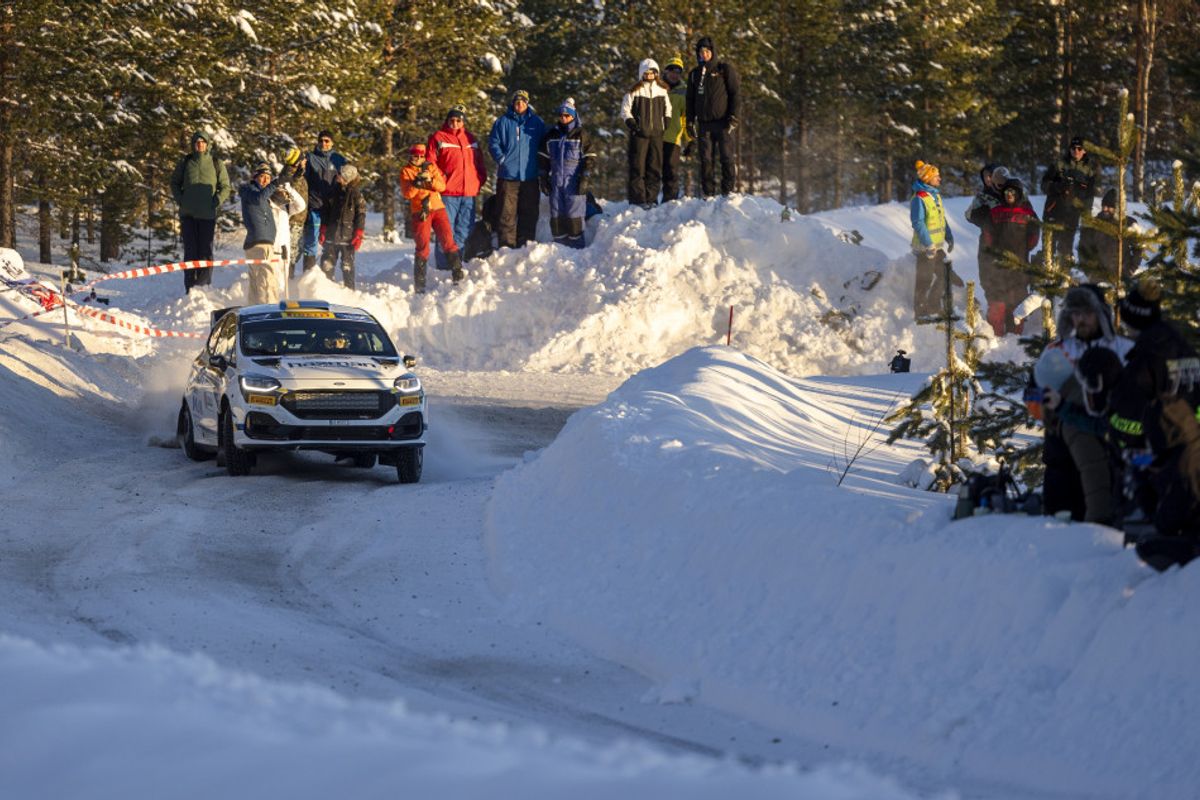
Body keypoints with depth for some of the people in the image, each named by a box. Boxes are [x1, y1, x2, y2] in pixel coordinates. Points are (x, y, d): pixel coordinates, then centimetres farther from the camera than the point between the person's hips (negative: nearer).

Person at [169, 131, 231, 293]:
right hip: (188, 214, 1)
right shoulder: (185, 162, 8)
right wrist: (180, 200, 3)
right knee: (190, 251, 0)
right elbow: (174, 182, 18)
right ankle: (190, 288, 2)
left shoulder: (216, 164, 5)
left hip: (207, 214, -1)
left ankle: (204, 285, 1)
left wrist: (215, 203, -5)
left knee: (205, 251, -2)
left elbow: (225, 187, 8)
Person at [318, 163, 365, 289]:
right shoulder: (334, 192, 7)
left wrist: (358, 235, -9)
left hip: (348, 236, -4)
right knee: (327, 264, 3)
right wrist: (323, 231, 7)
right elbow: (326, 213, 13)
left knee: (347, 265, 2)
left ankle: (349, 289, 9)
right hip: (331, 236, 4)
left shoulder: (356, 194, -5)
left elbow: (361, 215, -4)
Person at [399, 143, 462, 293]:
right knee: (422, 247, -4)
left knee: (448, 241, -3)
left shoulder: (431, 167, 11)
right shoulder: (406, 172, 5)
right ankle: (419, 284, 1)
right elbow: (407, 193, -9)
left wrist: (430, 180, -18)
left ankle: (458, 275, 3)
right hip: (420, 212, -2)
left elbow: (442, 186, 0)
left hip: (438, 209, 2)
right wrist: (417, 182, -24)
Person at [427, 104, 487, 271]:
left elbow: (479, 162, 22)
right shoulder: (438, 138, 2)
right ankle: (444, 266, -5)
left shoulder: (470, 139, 16)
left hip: (469, 194, 5)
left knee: (464, 232, 8)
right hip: (447, 193, -5)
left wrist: (480, 179, 7)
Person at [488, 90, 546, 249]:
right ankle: (506, 245, -3)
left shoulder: (537, 123, 12)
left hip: (530, 176, 2)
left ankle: (526, 243, 8)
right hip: (508, 175, -2)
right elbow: (493, 143, 7)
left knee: (529, 212, 2)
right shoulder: (502, 122, 7)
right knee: (507, 212, -5)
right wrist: (502, 159, -8)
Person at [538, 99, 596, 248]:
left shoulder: (581, 135, 0)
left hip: (574, 183, -4)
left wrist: (584, 179, -9)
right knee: (557, 216, 3)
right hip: (556, 183, 4)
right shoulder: (551, 135, 11)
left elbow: (589, 158, -1)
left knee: (574, 216, -6)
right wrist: (543, 179, 9)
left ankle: (576, 247, -2)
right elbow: (543, 158, 15)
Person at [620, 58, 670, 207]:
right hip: (639, 134, -4)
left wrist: (667, 124, 10)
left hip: (656, 133, 4)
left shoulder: (661, 90, 10)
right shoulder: (634, 91, -1)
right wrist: (632, 124, -9)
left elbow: (667, 109, 21)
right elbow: (625, 110, 1)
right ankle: (637, 199, -4)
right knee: (638, 167, -5)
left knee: (655, 167, 2)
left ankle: (651, 198, 7)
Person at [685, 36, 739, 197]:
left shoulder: (725, 70, 2)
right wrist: (690, 122, 10)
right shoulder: (695, 74, 15)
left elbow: (734, 94, -1)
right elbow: (690, 100, 19)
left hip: (723, 122, -4)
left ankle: (729, 190, -6)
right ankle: (708, 193, 2)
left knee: (727, 157, -8)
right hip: (704, 123, 4)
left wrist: (733, 117, -10)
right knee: (706, 160, 0)